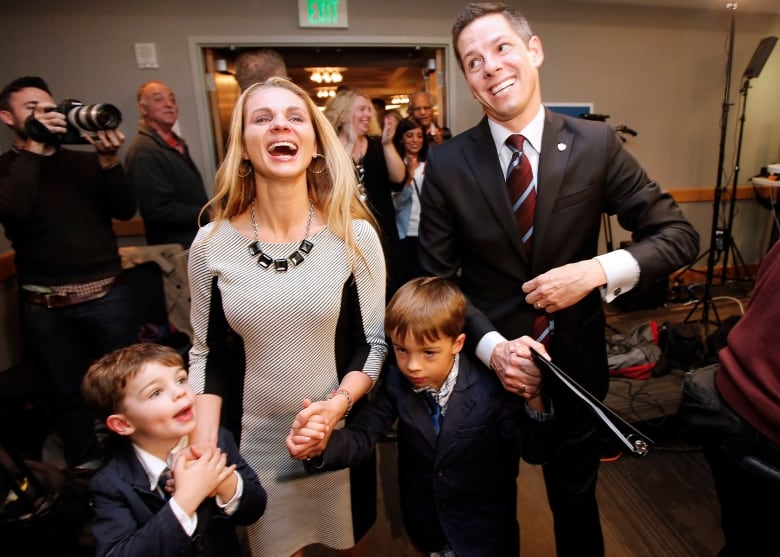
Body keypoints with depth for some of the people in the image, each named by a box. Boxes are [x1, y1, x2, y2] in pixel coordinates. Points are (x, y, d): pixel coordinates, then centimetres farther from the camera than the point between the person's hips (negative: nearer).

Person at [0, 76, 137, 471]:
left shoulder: (84, 160, 9)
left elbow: (125, 211, -2)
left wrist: (109, 162, -16)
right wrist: (34, 147, -14)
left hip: (106, 295, 1)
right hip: (44, 306, 0)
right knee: (67, 393, 13)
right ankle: (85, 469, 32)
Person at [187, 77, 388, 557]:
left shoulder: (355, 236, -13)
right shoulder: (212, 244, -9)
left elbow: (375, 343, -8)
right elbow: (207, 352, 0)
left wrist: (337, 404, -23)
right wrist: (203, 446, -8)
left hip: (338, 436, 0)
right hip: (251, 439, 1)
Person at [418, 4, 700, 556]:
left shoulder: (596, 144, -9)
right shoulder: (447, 164, -10)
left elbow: (678, 234, -4)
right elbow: (437, 277, -7)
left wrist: (597, 270, -21)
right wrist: (491, 346, -20)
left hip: (575, 362, 1)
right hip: (488, 366, 0)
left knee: (576, 504, 25)